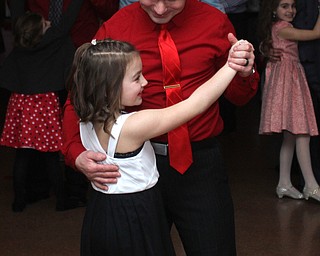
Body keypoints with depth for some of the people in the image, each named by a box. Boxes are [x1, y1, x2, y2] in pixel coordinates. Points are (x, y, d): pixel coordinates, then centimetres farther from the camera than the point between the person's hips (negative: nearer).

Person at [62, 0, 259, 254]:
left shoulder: (214, 22, -3)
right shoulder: (114, 28, -5)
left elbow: (238, 96, 8)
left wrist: (245, 73, -16)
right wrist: (76, 154, -21)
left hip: (200, 164, 0)